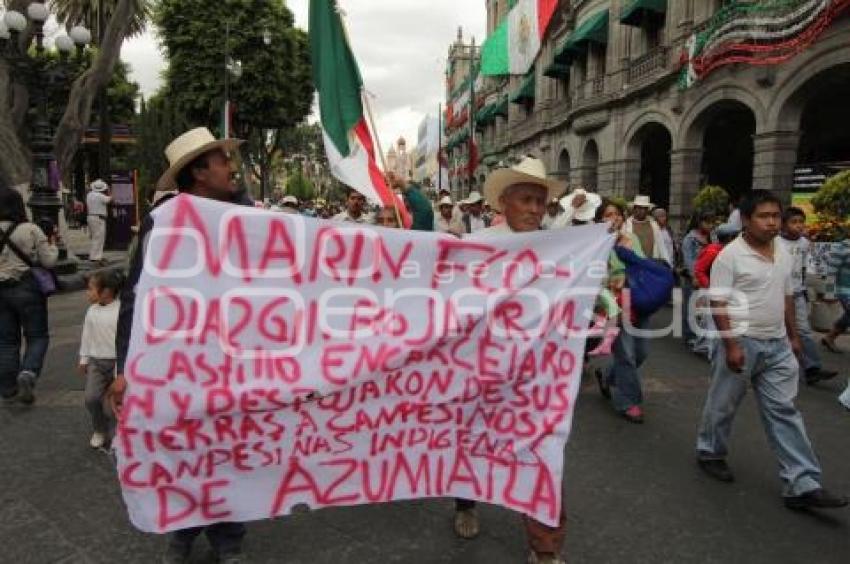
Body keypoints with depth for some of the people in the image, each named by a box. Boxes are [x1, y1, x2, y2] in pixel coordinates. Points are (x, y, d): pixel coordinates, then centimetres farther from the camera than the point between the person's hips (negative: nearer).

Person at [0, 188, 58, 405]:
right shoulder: (31, 230, -11)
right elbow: (49, 261, -7)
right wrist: (52, 243, 9)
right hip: (28, 289, -3)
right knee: (38, 336, 10)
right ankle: (27, 373, -14)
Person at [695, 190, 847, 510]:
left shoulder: (784, 255, 9)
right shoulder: (730, 256, -14)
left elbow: (787, 298, 18)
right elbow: (718, 303, -16)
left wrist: (793, 336, 17)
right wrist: (730, 345, -20)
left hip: (777, 345, 6)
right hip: (741, 343, -6)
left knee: (783, 412, 5)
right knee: (723, 405, 9)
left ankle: (802, 485, 8)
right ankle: (710, 453, 31)